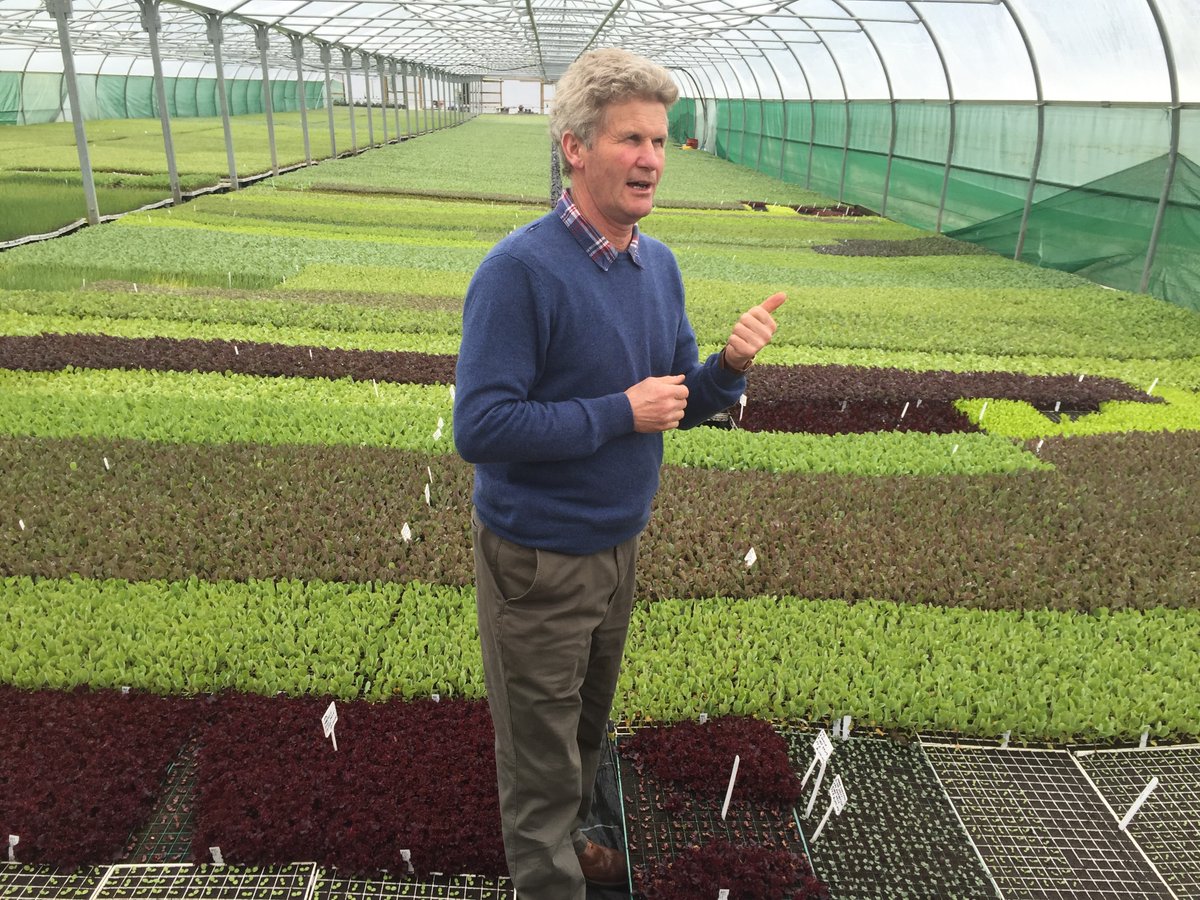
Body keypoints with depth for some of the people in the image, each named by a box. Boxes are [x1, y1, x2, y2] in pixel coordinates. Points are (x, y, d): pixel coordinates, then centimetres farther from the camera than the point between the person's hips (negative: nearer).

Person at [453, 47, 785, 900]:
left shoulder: (659, 263, 1)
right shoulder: (520, 270, -21)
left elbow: (681, 402, 7)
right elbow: (481, 427, -26)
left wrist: (729, 365, -13)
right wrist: (621, 414, -23)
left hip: (619, 545, 7)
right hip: (539, 562, -7)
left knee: (586, 726, 27)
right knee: (543, 758, 12)